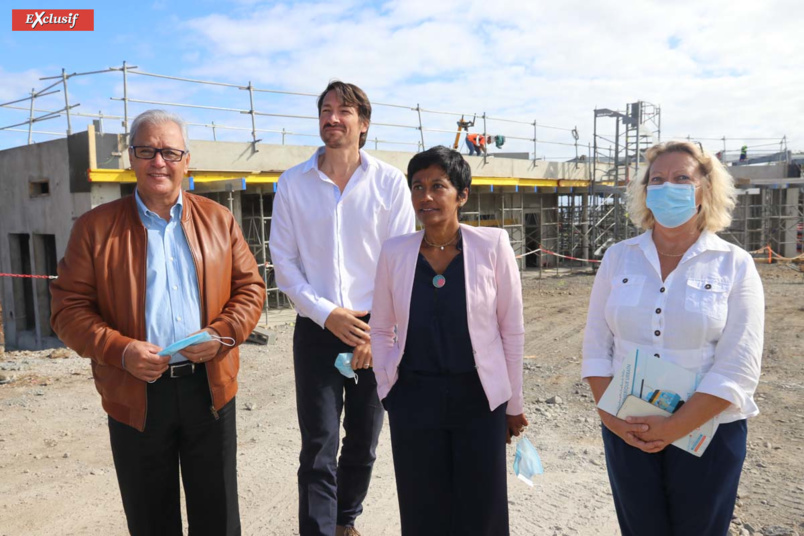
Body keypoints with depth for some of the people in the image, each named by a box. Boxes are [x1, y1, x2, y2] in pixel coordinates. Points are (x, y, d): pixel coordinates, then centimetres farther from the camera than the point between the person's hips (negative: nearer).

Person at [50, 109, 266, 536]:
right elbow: (69, 308, -2)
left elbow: (250, 287, 6)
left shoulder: (219, 220, 5)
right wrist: (119, 350, -18)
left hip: (209, 386, 1)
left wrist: (222, 334, -12)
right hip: (136, 395, -1)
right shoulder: (95, 227, 0)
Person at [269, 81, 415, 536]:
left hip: (375, 330, 1)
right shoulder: (293, 183, 1)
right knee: (319, 449, -1)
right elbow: (283, 262, 1)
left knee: (363, 443, 15)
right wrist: (327, 314, -10)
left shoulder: (390, 182, -1)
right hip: (317, 330, 0)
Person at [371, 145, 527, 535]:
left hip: (478, 399, -1)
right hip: (413, 399, 2)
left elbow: (512, 330, -3)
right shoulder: (394, 252, -4)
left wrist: (513, 402, 2)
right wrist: (387, 387, 5)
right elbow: (380, 329, 6)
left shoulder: (492, 245, -9)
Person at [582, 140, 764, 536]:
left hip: (707, 432, -2)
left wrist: (674, 428, -16)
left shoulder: (735, 265, -6)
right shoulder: (618, 257, 1)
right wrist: (609, 414, -10)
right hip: (627, 431, 2)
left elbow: (737, 369, -11)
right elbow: (596, 347, 1)